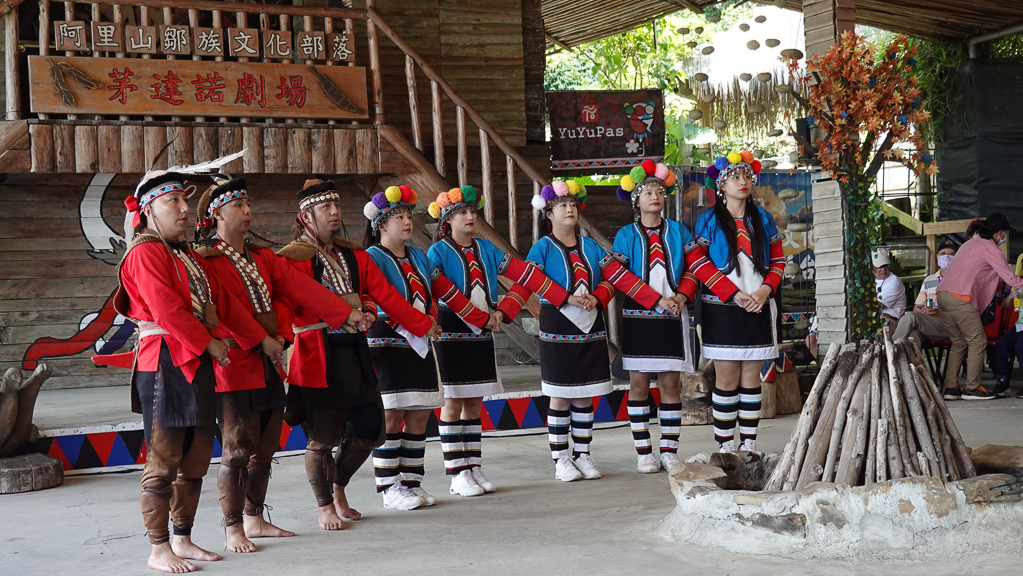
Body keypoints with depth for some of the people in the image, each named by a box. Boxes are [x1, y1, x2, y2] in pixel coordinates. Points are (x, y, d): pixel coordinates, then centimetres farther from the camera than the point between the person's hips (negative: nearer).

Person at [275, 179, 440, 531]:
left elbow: (384, 293, 15)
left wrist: (423, 325, 12)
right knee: (322, 437, 0)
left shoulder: (354, 256, 15)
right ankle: (325, 508, 19)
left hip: (355, 353, 6)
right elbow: (283, 305, -15)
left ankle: (339, 489, 34)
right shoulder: (293, 257, -5)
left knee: (369, 431, 10)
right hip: (318, 356, -6)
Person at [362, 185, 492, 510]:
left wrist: (483, 319, 17)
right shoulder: (372, 258, -5)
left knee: (419, 416, 6)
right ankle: (389, 489, 0)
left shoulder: (418, 258, 17)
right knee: (391, 416, -6)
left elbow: (448, 293, 18)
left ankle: (411, 484, 13)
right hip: (387, 345, -7)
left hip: (419, 347, 7)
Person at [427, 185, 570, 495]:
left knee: (474, 403, 9)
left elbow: (525, 275, 8)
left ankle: (474, 469, 14)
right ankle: (457, 474, 2)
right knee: (453, 403, -2)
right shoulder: (439, 252, -5)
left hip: (481, 335, 5)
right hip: (452, 335, -5)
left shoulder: (487, 249, 10)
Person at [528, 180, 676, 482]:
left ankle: (582, 455, 17)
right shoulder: (542, 248, -1)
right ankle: (561, 459, 7)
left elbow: (618, 276, 3)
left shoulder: (591, 246, 10)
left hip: (591, 329, 4)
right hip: (558, 329, -4)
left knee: (585, 395, 7)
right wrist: (569, 298, -30)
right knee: (560, 396, -1)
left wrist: (658, 300, -7)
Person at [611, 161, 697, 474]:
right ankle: (644, 452, 5)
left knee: (671, 383, 1)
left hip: (672, 316, 1)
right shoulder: (626, 234, 6)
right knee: (639, 383, -1)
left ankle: (669, 451, 7)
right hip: (637, 316, -1)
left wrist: (682, 296, -10)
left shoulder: (678, 231, 11)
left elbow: (694, 268, 8)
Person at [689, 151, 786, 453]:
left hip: (758, 309, 3)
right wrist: (734, 294, -13)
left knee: (751, 377, 4)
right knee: (727, 378, -4)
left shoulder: (763, 219, 13)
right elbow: (698, 262, -6)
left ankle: (749, 444, 9)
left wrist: (765, 290, -6)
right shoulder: (708, 220, 2)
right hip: (722, 311, -3)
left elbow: (777, 261, 13)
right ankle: (726, 446, 1)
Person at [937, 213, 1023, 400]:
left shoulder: (973, 242, 22)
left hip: (943, 295, 9)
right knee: (978, 342, -1)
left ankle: (951, 387, 11)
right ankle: (972, 388, 0)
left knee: (959, 343, 14)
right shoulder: (991, 249, -5)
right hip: (960, 300, -9)